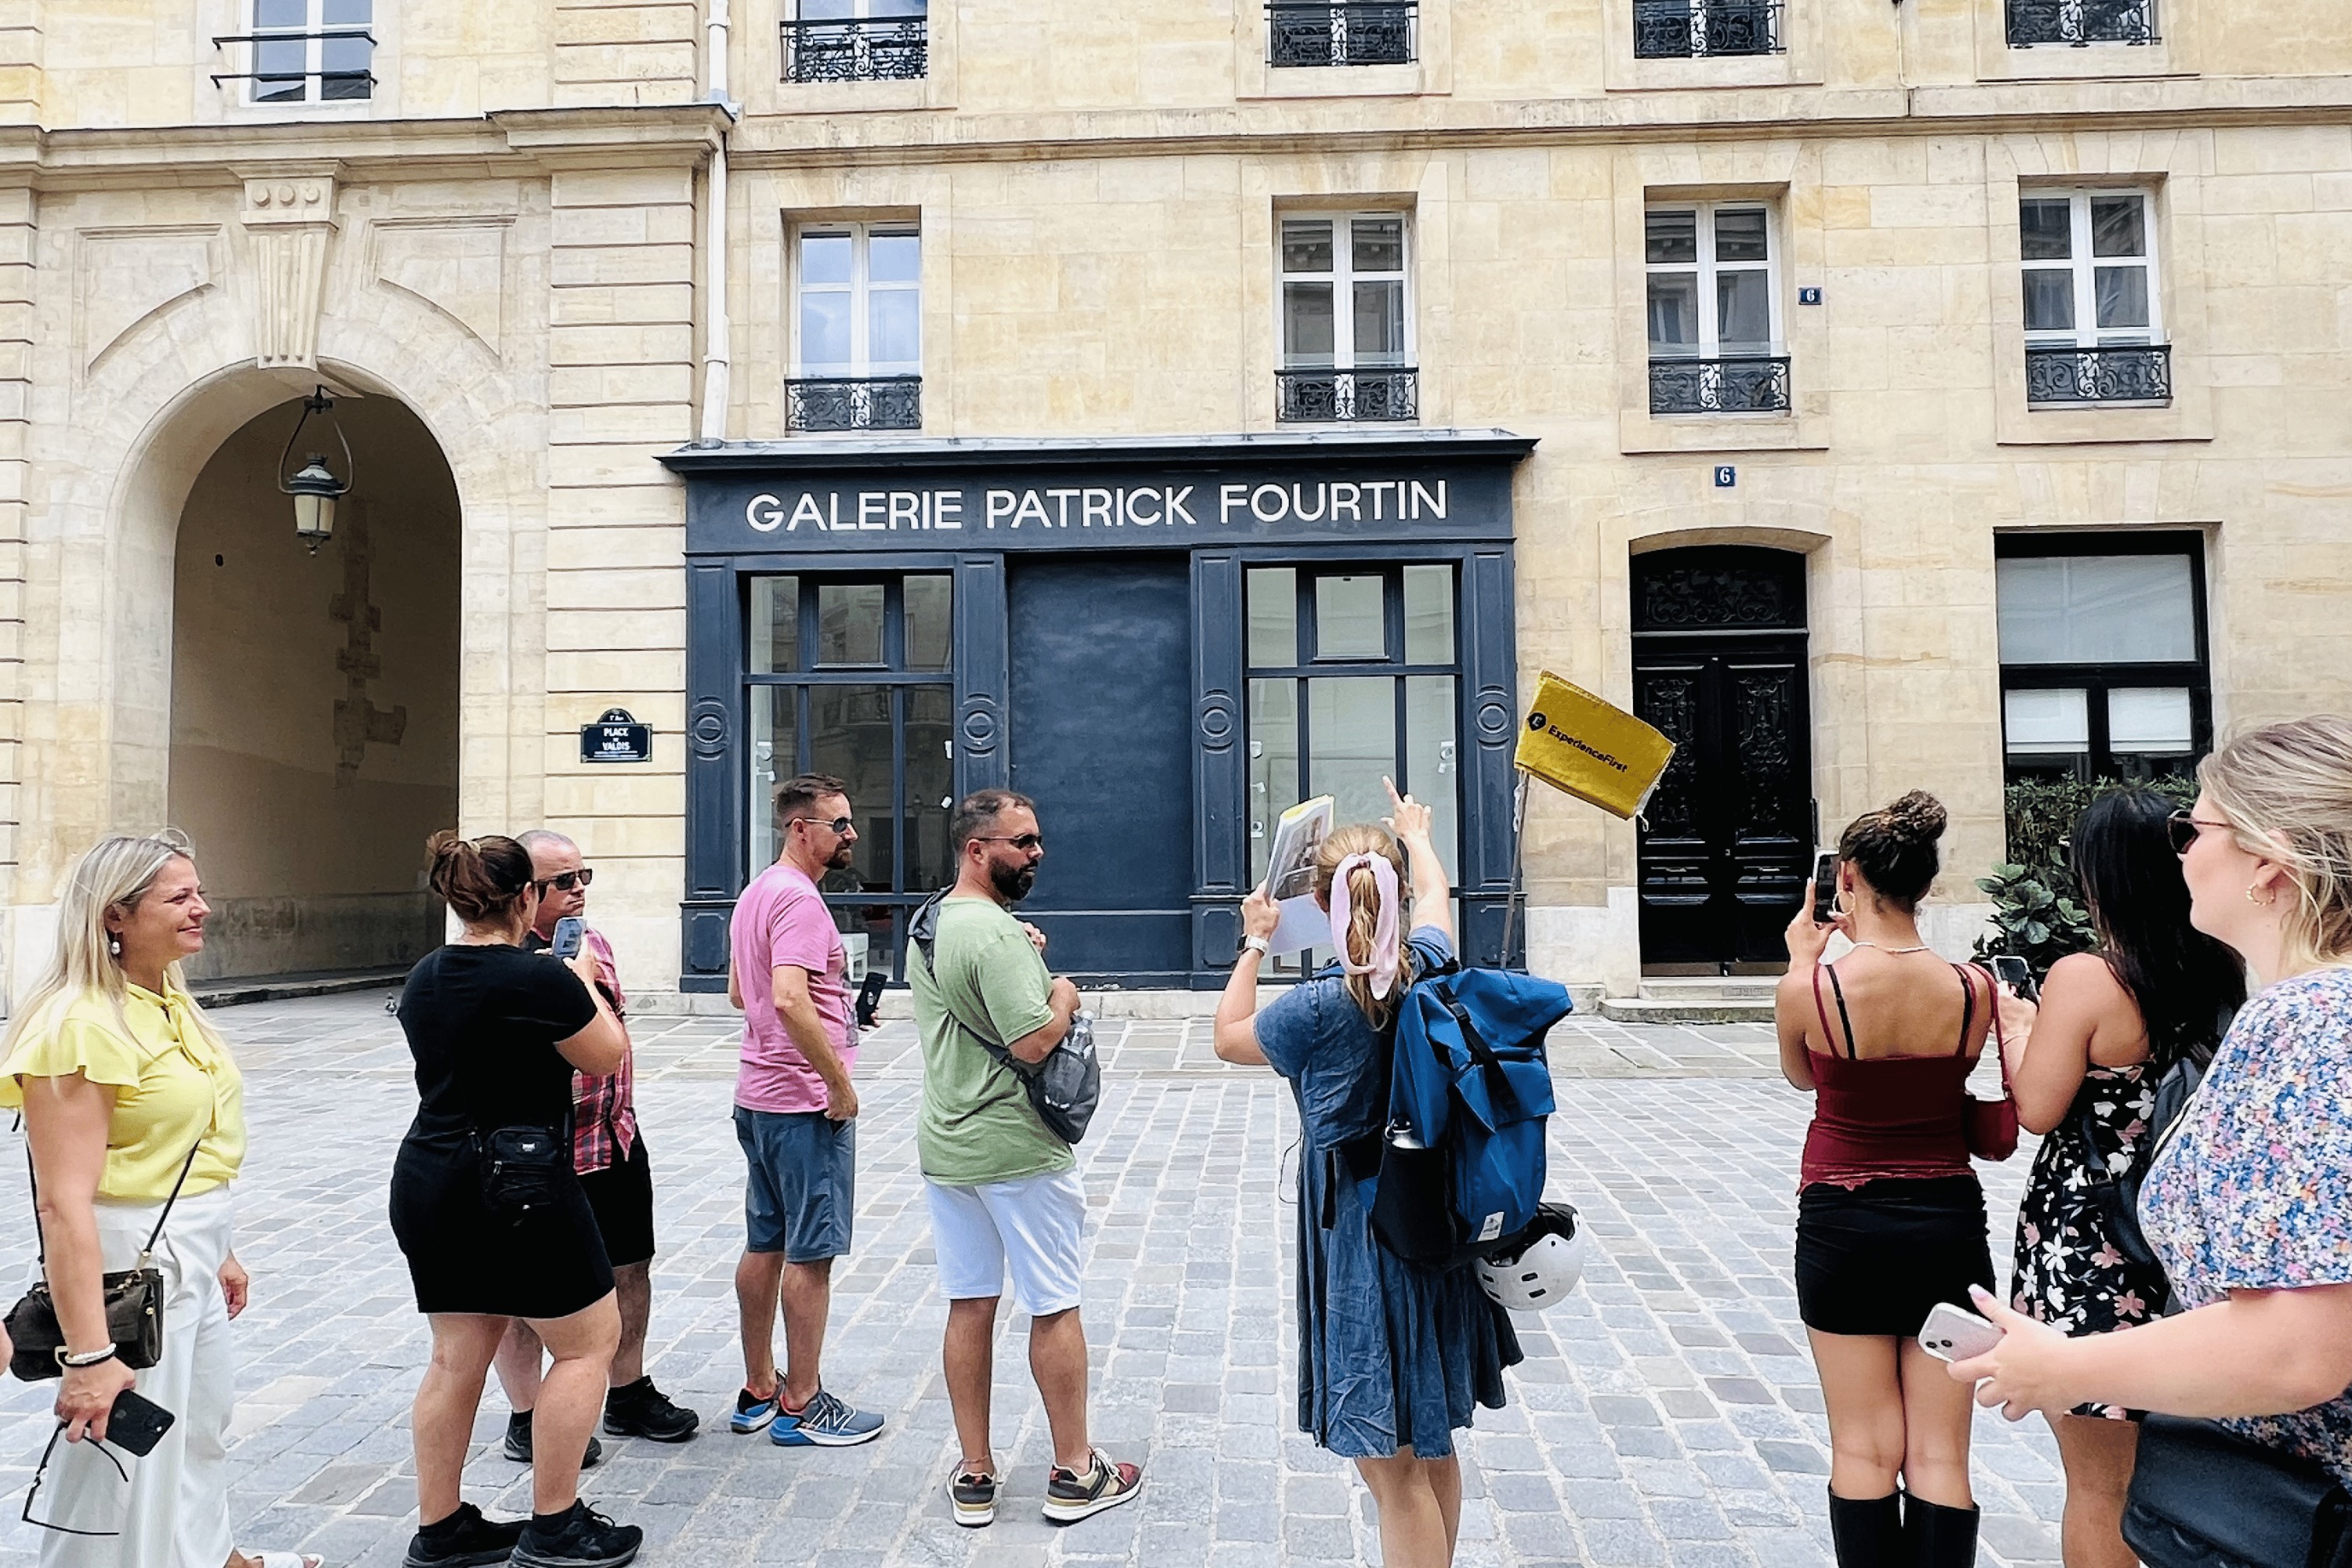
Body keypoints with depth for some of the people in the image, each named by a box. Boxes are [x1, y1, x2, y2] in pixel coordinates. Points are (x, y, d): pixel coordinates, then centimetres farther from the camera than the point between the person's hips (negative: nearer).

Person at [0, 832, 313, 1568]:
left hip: (193, 1250, 10)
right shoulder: (83, 1025, -23)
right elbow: (64, 1203, -27)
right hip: (131, 1260, -10)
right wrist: (89, 1355, -29)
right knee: (130, 1459, 6)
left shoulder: (170, 1003, 6)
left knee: (204, 1421, 28)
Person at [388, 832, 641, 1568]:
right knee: (588, 1341, 5)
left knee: (457, 1355, 15)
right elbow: (607, 1055, -7)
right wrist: (584, 981, 6)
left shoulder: (424, 977, 7)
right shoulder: (539, 977, -18)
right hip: (516, 1184, -8)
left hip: (426, 1178, 8)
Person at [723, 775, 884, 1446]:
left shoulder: (756, 893, 13)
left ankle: (758, 1391, 26)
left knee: (765, 1244, 16)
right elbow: (790, 1000, -31)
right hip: (806, 1103, -10)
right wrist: (839, 1084, -23)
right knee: (810, 1253, 0)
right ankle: (801, 1404, 10)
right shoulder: (799, 898, -19)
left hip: (759, 1096, 10)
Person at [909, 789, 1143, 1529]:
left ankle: (974, 1476, 20)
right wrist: (1064, 996, -8)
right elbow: (1034, 1042, -26)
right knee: (1055, 1308, 6)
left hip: (946, 1147, 8)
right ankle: (1074, 1473, 17)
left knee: (968, 1307, 12)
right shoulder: (996, 932, -21)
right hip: (1018, 1151, -8)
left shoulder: (925, 926, 9)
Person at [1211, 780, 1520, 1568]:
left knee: (1395, 1470, 1)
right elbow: (1435, 895, 21)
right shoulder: (1430, 969, -4)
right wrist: (1414, 834, 40)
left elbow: (1229, 1037, 1)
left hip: (1362, 1243, -7)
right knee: (1434, 1447, 24)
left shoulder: (1320, 1007, -20)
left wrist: (1254, 944, 13)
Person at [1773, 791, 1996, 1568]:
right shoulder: (1973, 988, -9)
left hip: (1843, 1227, -2)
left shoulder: (1810, 990, -15)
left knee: (1865, 1453, 8)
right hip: (1948, 1224, 2)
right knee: (1939, 1457, 9)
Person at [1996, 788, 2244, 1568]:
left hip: (2086, 1248, -6)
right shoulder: (2222, 977, 0)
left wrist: (2016, 1031, 2)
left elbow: (2036, 1111, -15)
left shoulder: (2084, 979, -18)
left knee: (2100, 1486, 8)